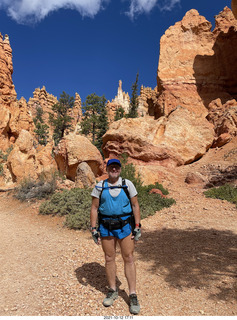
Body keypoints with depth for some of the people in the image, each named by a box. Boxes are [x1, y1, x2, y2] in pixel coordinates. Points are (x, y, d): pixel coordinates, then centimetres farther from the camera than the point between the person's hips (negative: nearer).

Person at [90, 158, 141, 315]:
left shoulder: (128, 184, -1)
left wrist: (138, 227, -4)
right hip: (106, 227, 1)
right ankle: (113, 290, 30)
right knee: (109, 259, 11)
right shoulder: (100, 186, 1)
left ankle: (133, 295, 15)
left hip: (125, 226, -1)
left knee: (129, 258, 2)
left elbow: (135, 206, 1)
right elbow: (94, 208, 3)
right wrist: (93, 229, -2)